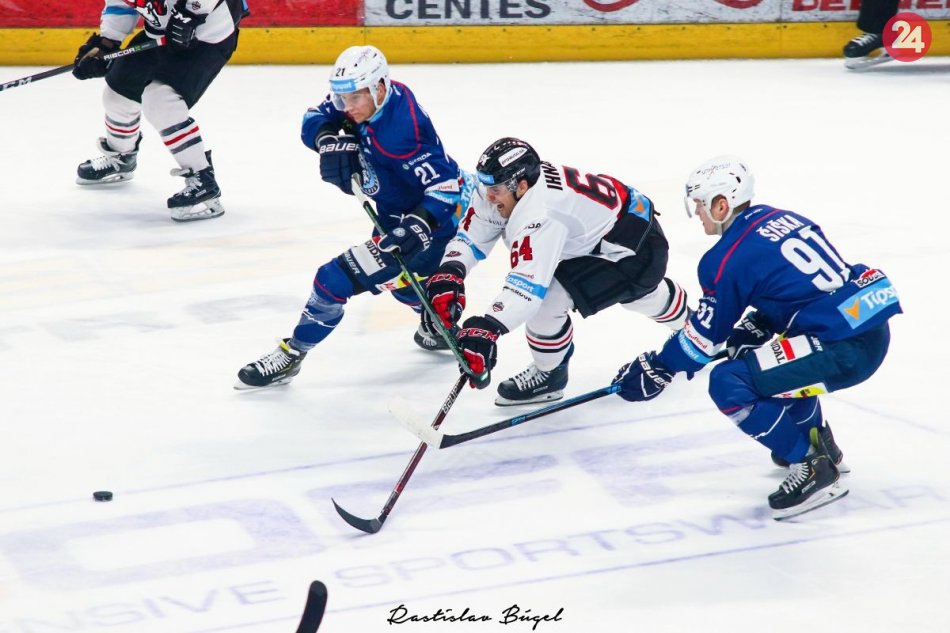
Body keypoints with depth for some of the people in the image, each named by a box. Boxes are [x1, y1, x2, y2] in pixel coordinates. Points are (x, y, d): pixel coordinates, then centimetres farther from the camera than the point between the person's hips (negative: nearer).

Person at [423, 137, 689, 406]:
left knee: (546, 299, -21)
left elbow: (528, 283, -48)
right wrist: (448, 275, -27)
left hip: (637, 248, -10)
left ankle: (550, 374, 6)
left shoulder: (540, 215, -40)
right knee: (643, 293, 37)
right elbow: (472, 236, -9)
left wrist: (487, 328, -58)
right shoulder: (503, 187, -14)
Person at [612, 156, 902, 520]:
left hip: (843, 349, -10)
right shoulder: (782, 219, 15)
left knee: (730, 384, -11)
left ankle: (812, 468, -5)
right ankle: (819, 444, 36)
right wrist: (752, 328, 24)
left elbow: (707, 333, 2)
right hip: (874, 326, 10)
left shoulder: (729, 258, -8)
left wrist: (658, 369, 14)